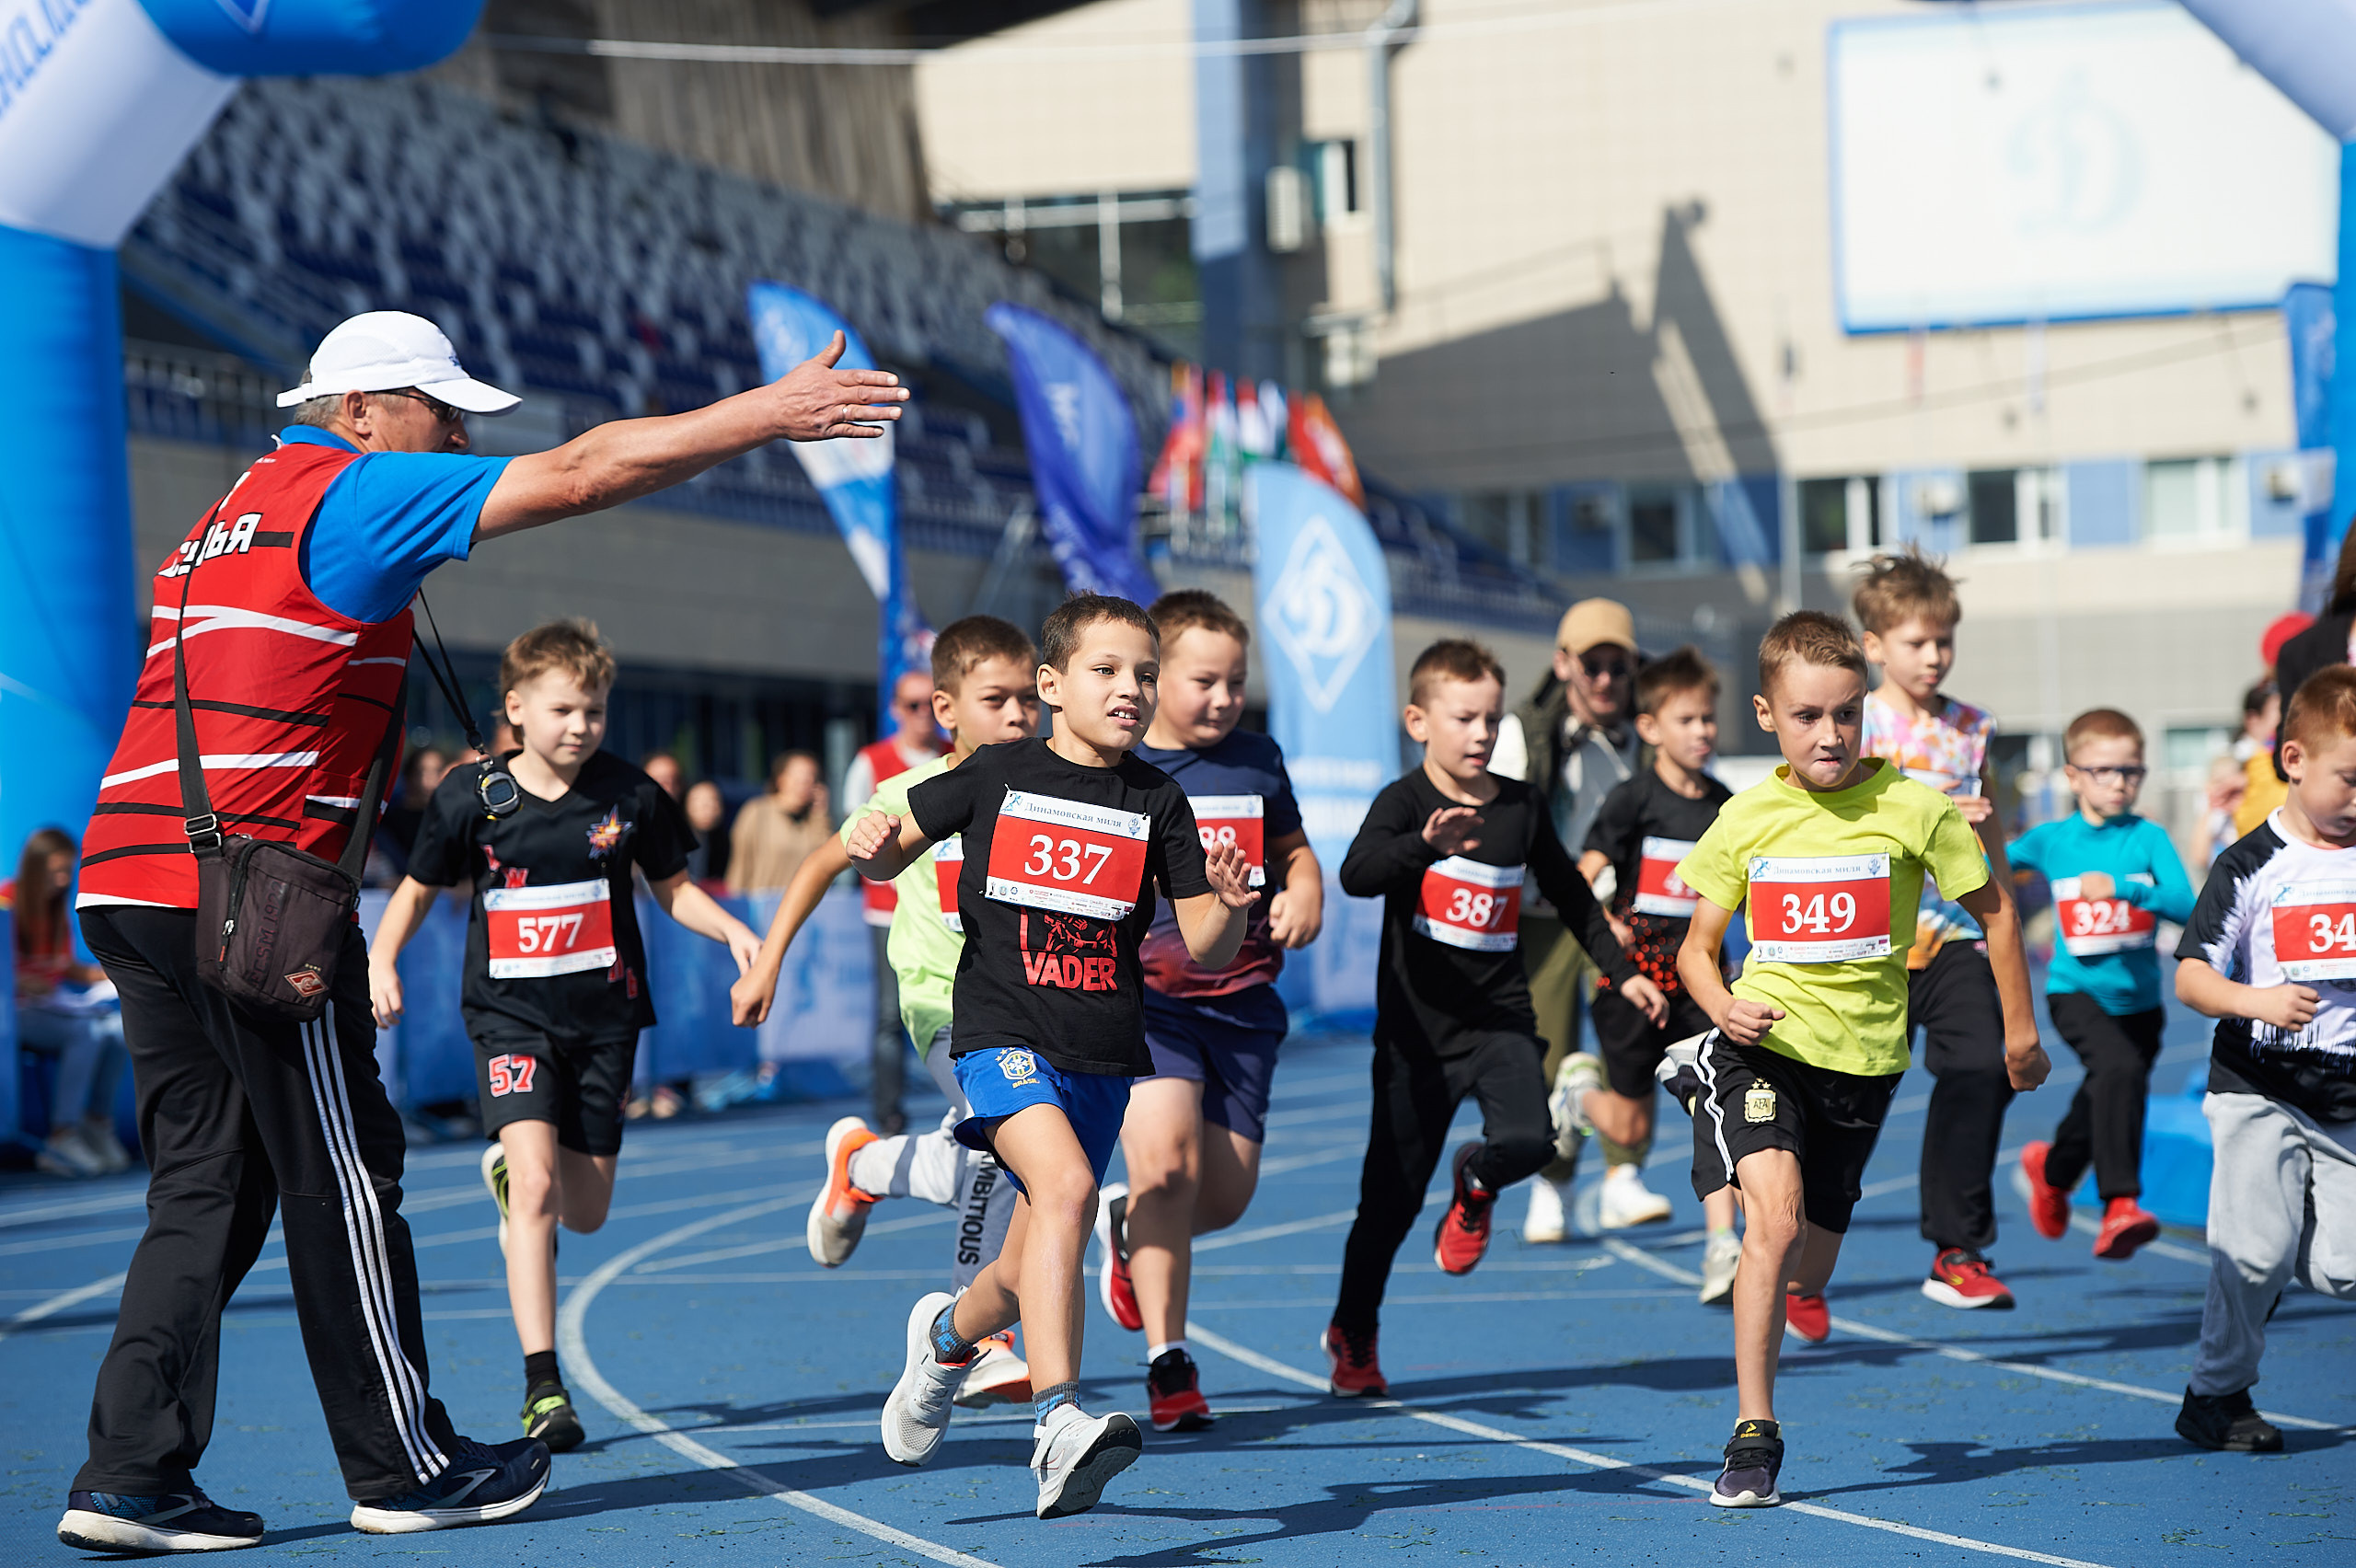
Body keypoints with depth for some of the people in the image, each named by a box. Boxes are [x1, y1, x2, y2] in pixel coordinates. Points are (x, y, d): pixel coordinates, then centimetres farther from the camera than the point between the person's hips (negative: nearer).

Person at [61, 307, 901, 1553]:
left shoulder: (236, 514, 24)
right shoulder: (358, 494, -4)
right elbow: (580, 473, -9)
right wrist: (769, 414, -6)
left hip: (128, 883, 9)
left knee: (209, 1186, 10)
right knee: (339, 1181, 1)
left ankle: (132, 1480, 5)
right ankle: (403, 1469, 10)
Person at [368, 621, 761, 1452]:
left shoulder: (629, 795, -3)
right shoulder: (470, 798, -5)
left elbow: (674, 888, 10)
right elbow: (418, 888, 8)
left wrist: (732, 930, -7)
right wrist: (381, 962, -7)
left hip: (603, 1017, 2)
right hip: (511, 1015, -2)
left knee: (584, 1213, 8)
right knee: (535, 1184, -20)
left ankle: (508, 1164, 47)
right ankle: (543, 1386, -17)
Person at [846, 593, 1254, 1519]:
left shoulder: (1158, 802, 4)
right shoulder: (997, 777, 1)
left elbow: (1206, 952, 3)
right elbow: (895, 852, 13)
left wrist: (1230, 906, -18)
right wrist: (872, 846, -10)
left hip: (1102, 1057, 3)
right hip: (1002, 1033, -3)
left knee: (1030, 1276, 10)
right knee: (1065, 1185, -30)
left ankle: (946, 1337, 46)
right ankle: (1057, 1426, -36)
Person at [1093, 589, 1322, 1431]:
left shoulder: (1257, 760, 8)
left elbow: (1291, 847, 23)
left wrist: (1304, 893, 2)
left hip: (1241, 999, 4)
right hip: (1144, 994, -4)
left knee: (1225, 1195, 4)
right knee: (1166, 1160, -22)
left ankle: (1128, 1226, 39)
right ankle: (1168, 1361, -12)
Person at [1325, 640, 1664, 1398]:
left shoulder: (1519, 804, 6)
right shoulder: (1405, 802, -7)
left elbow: (1570, 892, 21)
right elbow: (1357, 874, -27)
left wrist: (1623, 971, 20)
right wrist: (1426, 844, -44)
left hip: (1500, 1014, 3)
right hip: (1417, 1023, -3)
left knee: (1528, 1140, -23)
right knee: (1392, 1193, 3)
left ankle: (1475, 1185, 14)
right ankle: (1353, 1337, 23)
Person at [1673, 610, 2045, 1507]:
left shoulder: (1912, 808, -8)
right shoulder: (1745, 820, -2)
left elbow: (1991, 907, 5)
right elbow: (1697, 945, 7)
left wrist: (2020, 1030, 9)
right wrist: (1723, 1007, -14)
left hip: (1862, 1061, 1)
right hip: (1763, 1048, -1)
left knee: (1804, 1279, 10)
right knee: (1775, 1217, -24)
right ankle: (1754, 1434, -16)